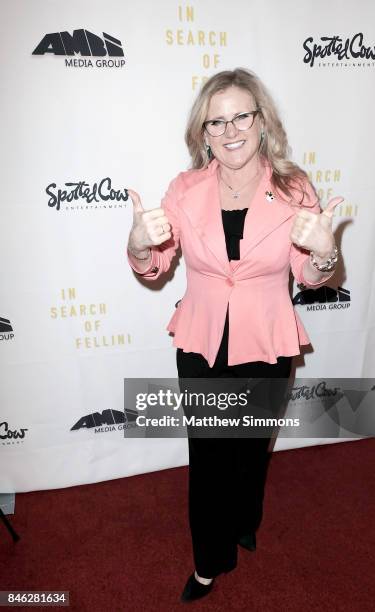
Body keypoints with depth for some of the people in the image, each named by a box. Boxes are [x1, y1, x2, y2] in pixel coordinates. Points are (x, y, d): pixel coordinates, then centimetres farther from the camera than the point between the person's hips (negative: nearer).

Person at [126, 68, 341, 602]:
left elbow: (309, 277, -2)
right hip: (201, 347, 0)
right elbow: (153, 269, -1)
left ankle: (243, 523, 57)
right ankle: (210, 561, 42)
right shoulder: (186, 188, -9)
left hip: (266, 348, 0)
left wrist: (324, 252, -24)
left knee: (252, 448, 22)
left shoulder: (294, 188, -10)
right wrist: (139, 243, -23)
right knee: (207, 455, 14)